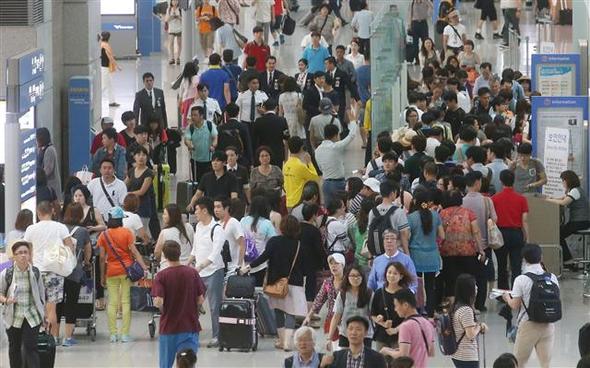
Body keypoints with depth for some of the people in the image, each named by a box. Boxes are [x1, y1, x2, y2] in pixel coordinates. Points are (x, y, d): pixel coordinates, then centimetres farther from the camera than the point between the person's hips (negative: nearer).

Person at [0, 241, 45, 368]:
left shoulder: (35, 272, 0)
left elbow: (41, 294, 10)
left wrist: (43, 313, 12)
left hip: (32, 317, -1)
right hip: (13, 318, 1)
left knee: (30, 347, -10)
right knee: (14, 348, 12)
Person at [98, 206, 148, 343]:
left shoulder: (104, 235, 0)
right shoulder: (127, 232, -3)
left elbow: (102, 257, 0)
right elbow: (134, 252, -9)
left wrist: (102, 276, 7)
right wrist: (144, 267, -9)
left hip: (111, 271, 1)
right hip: (126, 270, -1)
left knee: (112, 302, 5)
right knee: (126, 301, 1)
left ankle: (113, 334, 3)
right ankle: (125, 334, -2)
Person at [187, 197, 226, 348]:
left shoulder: (217, 229, -14)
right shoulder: (198, 226, 11)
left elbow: (215, 253, -22)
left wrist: (201, 266, -32)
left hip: (213, 272, -8)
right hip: (198, 272, 8)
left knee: (215, 306, -3)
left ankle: (216, 337, 3)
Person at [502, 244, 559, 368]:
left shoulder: (521, 280, -12)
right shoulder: (552, 278, -1)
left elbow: (515, 306, -9)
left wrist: (507, 298, 11)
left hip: (529, 325, -3)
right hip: (548, 325, 3)